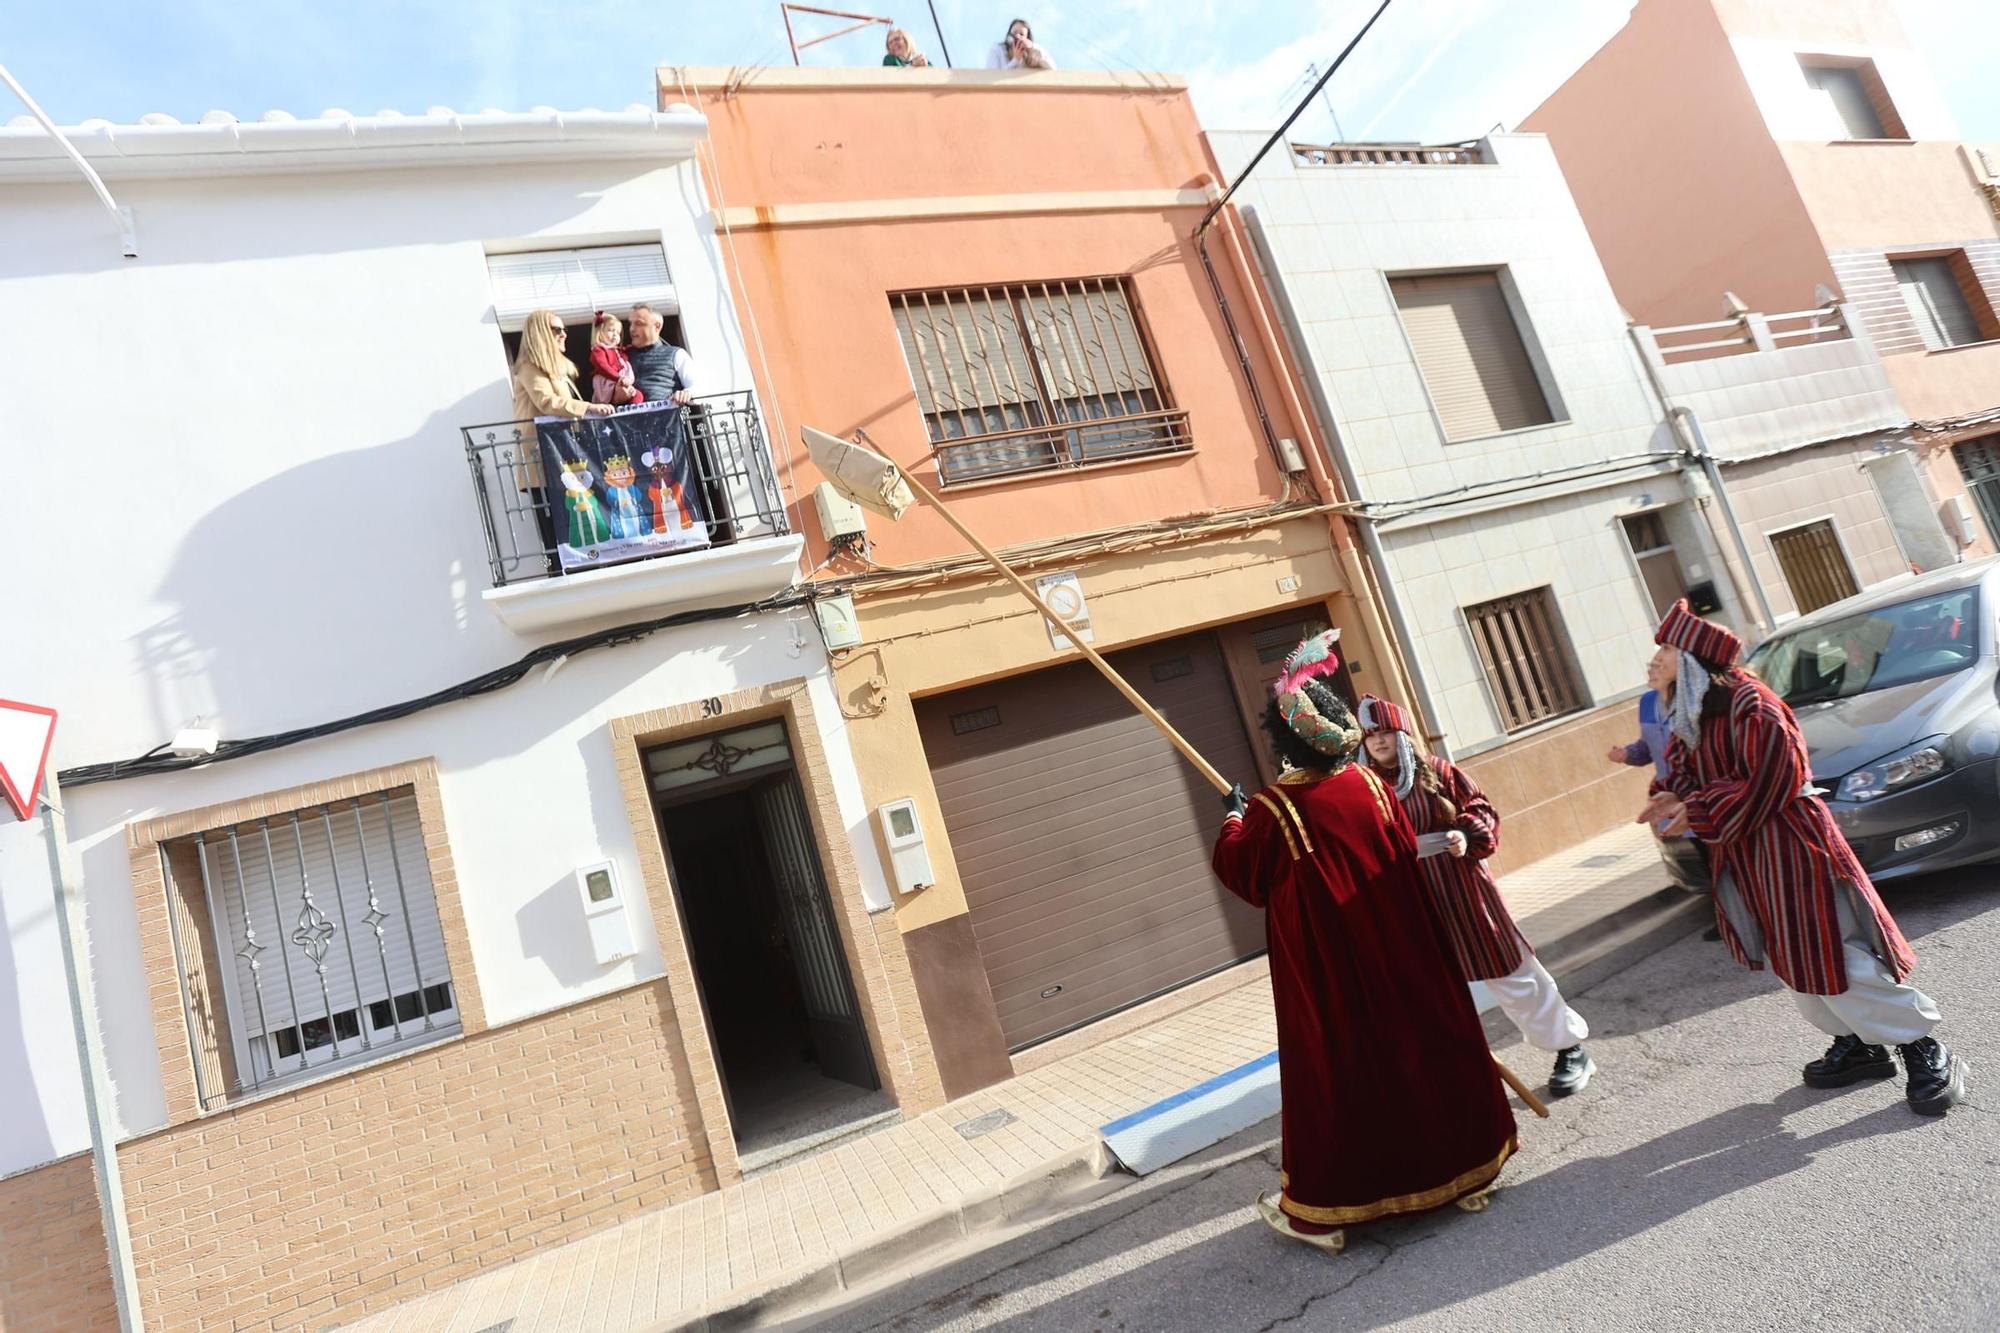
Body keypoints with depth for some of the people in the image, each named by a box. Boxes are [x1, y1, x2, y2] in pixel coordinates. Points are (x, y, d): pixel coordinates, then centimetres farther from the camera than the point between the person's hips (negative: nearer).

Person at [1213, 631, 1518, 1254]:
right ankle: (1464, 1171, 33)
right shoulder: (1368, 784, -3)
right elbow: (1407, 855, 9)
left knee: (1333, 1068, 5)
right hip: (1397, 951, 5)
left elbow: (1238, 872, -4)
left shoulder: (1273, 808, -17)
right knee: (1421, 1044, 17)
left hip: (1322, 969, -4)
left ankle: (1321, 1209, 17)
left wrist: (1233, 816, 10)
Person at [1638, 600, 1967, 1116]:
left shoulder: (1748, 704, -20)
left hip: (1787, 849, -9)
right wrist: (1674, 798, -5)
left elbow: (1766, 784, -22)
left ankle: (1926, 1051, 10)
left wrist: (1697, 812, -20)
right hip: (1745, 859, 9)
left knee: (1833, 955, -5)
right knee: (1797, 961, 15)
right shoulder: (1693, 710, 7)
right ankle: (1857, 1044, 29)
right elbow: (1691, 771, 15)